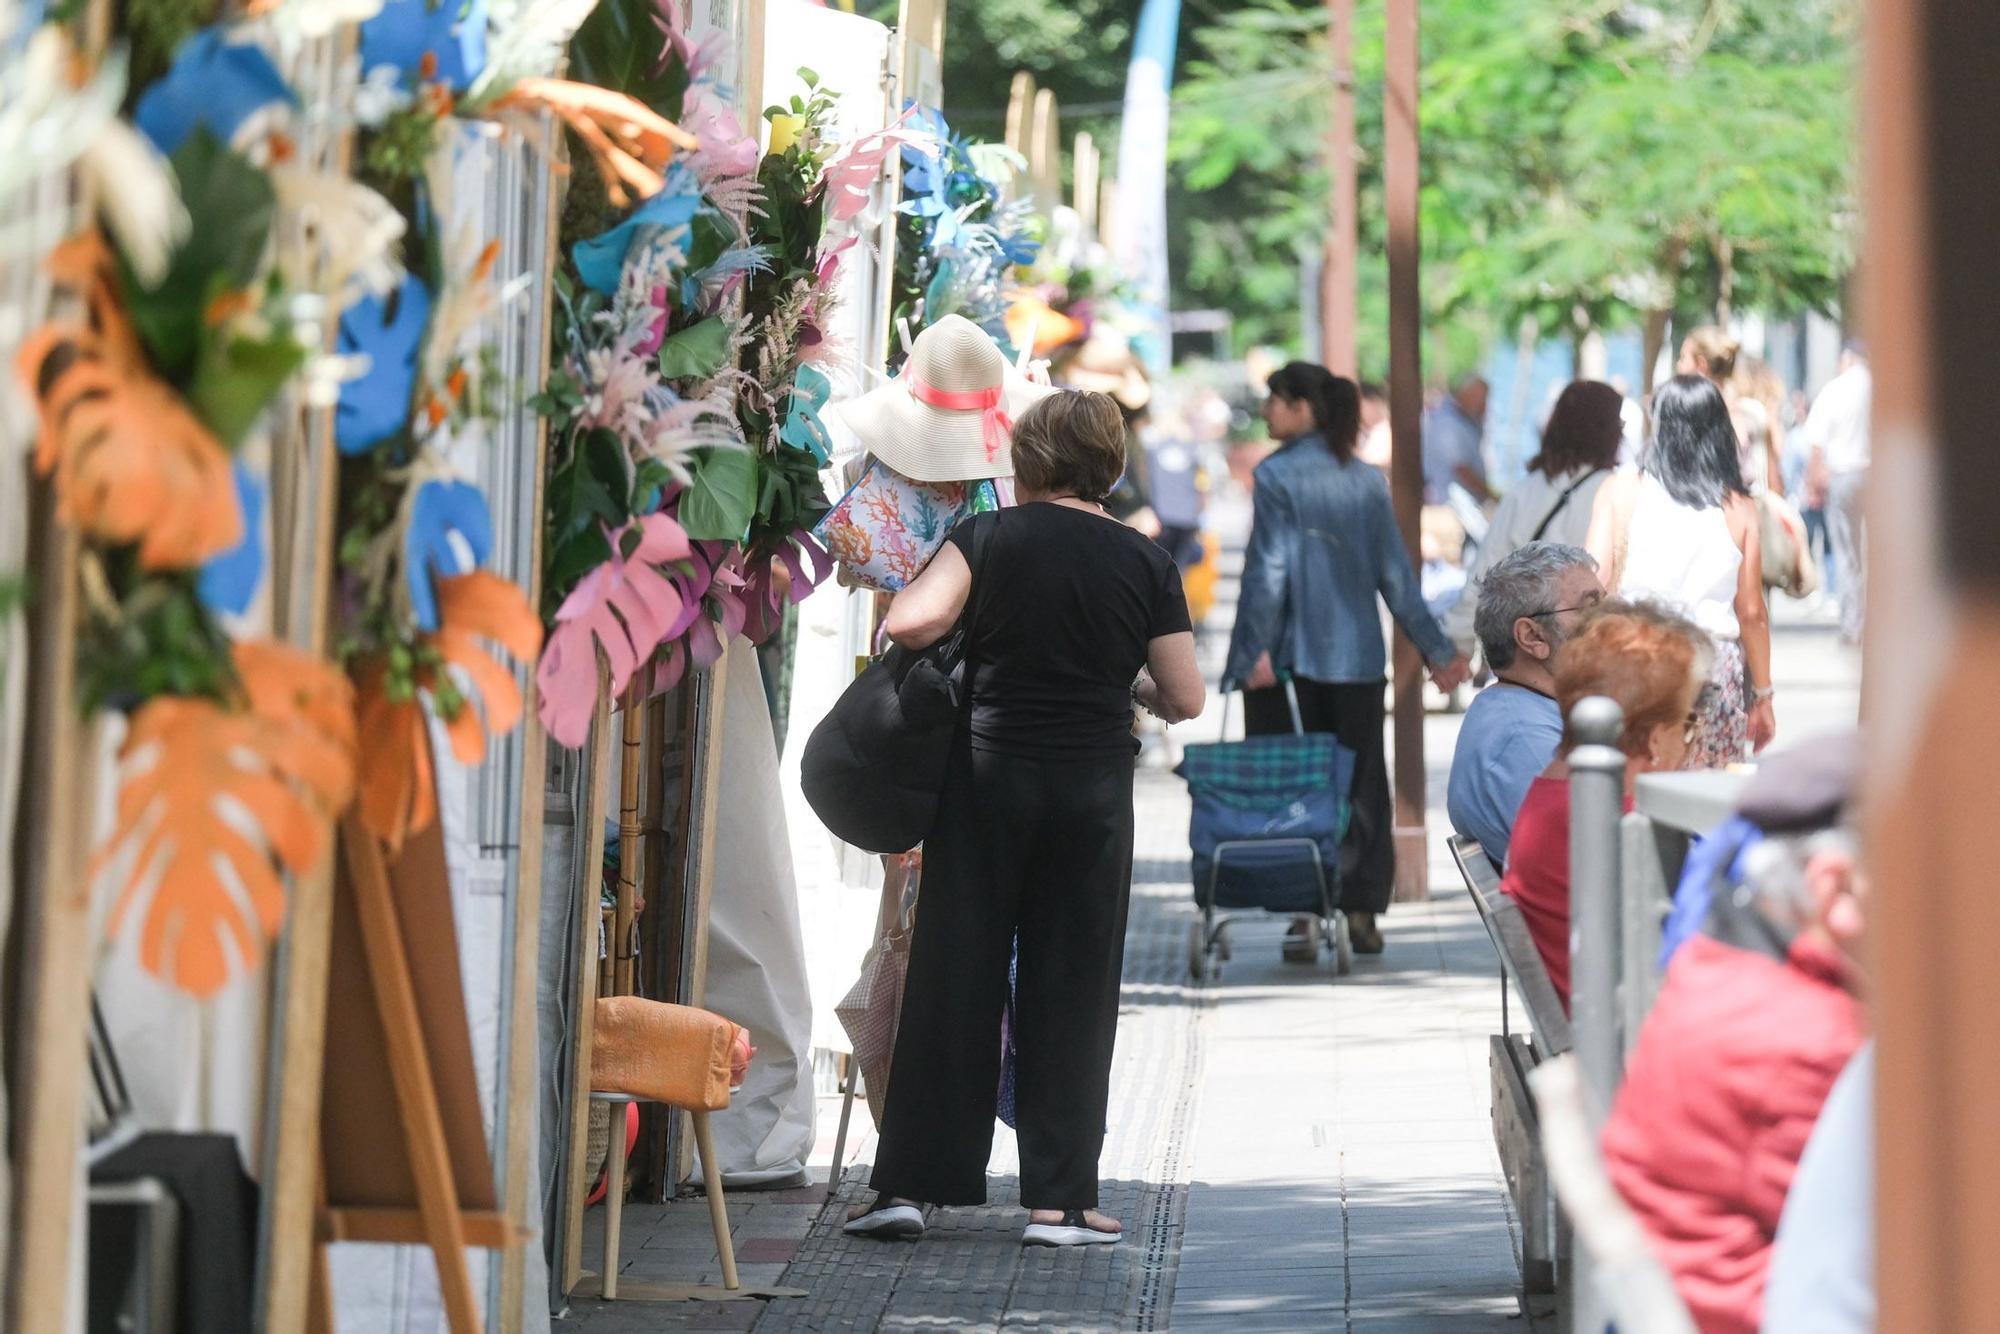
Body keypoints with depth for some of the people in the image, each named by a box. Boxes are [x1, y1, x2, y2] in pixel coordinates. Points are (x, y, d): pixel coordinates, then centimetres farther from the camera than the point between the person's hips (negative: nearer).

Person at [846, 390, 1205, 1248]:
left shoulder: (988, 539, -3)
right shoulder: (1146, 564, 1)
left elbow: (915, 621, -17)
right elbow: (1185, 699, 3)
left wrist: (893, 620, 5)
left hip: (987, 775, 0)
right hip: (1093, 786, 0)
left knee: (951, 977, 4)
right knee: (1072, 991, 6)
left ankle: (911, 1182, 3)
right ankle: (1059, 1198, 5)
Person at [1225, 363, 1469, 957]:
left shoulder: (1277, 476, -8)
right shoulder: (1367, 481, 8)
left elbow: (1269, 571, -14)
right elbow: (1396, 574, 8)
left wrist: (1255, 650, -14)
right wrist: (1436, 649, 13)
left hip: (1292, 660, -5)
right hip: (1358, 657, 5)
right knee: (1361, 782, 10)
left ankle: (1305, 915, -6)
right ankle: (1361, 909, 11)